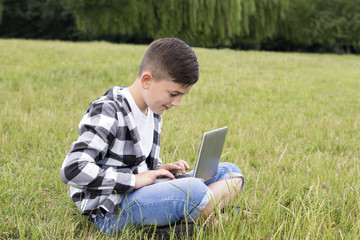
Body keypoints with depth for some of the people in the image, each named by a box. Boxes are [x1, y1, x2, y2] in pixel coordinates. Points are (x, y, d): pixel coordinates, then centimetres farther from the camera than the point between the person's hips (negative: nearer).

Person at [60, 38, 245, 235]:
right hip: (111, 210, -10)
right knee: (192, 189, -36)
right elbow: (72, 170, -27)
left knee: (230, 172, 5)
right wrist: (135, 180, -22)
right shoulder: (108, 112, -16)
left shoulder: (153, 112, 12)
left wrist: (160, 169, 1)